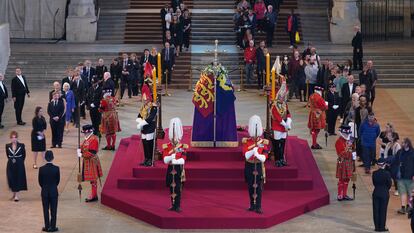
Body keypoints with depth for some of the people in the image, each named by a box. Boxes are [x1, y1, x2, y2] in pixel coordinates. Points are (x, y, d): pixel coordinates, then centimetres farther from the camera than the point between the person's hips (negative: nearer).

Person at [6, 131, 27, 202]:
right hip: (11, 165, 2)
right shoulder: (8, 146, -4)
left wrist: (19, 161, 4)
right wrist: (11, 160, 8)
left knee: (19, 179, -1)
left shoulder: (21, 145, -9)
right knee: (11, 179, 5)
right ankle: (14, 194, 22)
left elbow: (23, 155, 2)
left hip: (19, 165, -2)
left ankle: (16, 195, 6)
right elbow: (7, 155, 10)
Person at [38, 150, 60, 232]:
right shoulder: (56, 168, -13)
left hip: (44, 192, 1)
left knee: (46, 210, 9)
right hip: (54, 192, -1)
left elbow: (40, 181, -2)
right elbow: (58, 180, -2)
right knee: (53, 210, 7)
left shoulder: (41, 169, -11)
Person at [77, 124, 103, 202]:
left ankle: (94, 196, 5)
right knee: (92, 179, 16)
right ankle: (93, 195, 25)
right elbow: (83, 147, 16)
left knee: (93, 180, -1)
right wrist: (79, 150, -5)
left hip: (92, 162, -10)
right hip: (87, 161, 10)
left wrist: (81, 155, -21)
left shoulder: (94, 139, -21)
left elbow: (91, 153, -24)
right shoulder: (87, 138, 10)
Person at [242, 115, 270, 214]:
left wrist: (257, 154, -28)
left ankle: (258, 207, -1)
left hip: (259, 166, -1)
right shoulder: (246, 142, 0)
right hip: (249, 166, 1)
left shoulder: (264, 143, -2)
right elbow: (246, 155, -13)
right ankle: (252, 205, 20)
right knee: (250, 187, 8)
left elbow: (264, 158, -9)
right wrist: (254, 149, -28)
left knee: (259, 187, -4)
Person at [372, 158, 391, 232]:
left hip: (376, 193, 2)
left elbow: (374, 183, 3)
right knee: (383, 210, 5)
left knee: (376, 210, 9)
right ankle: (382, 227, 8)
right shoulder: (387, 173, -13)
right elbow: (389, 184, -5)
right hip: (384, 193, -2)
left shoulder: (374, 173, -6)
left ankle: (377, 227, 12)